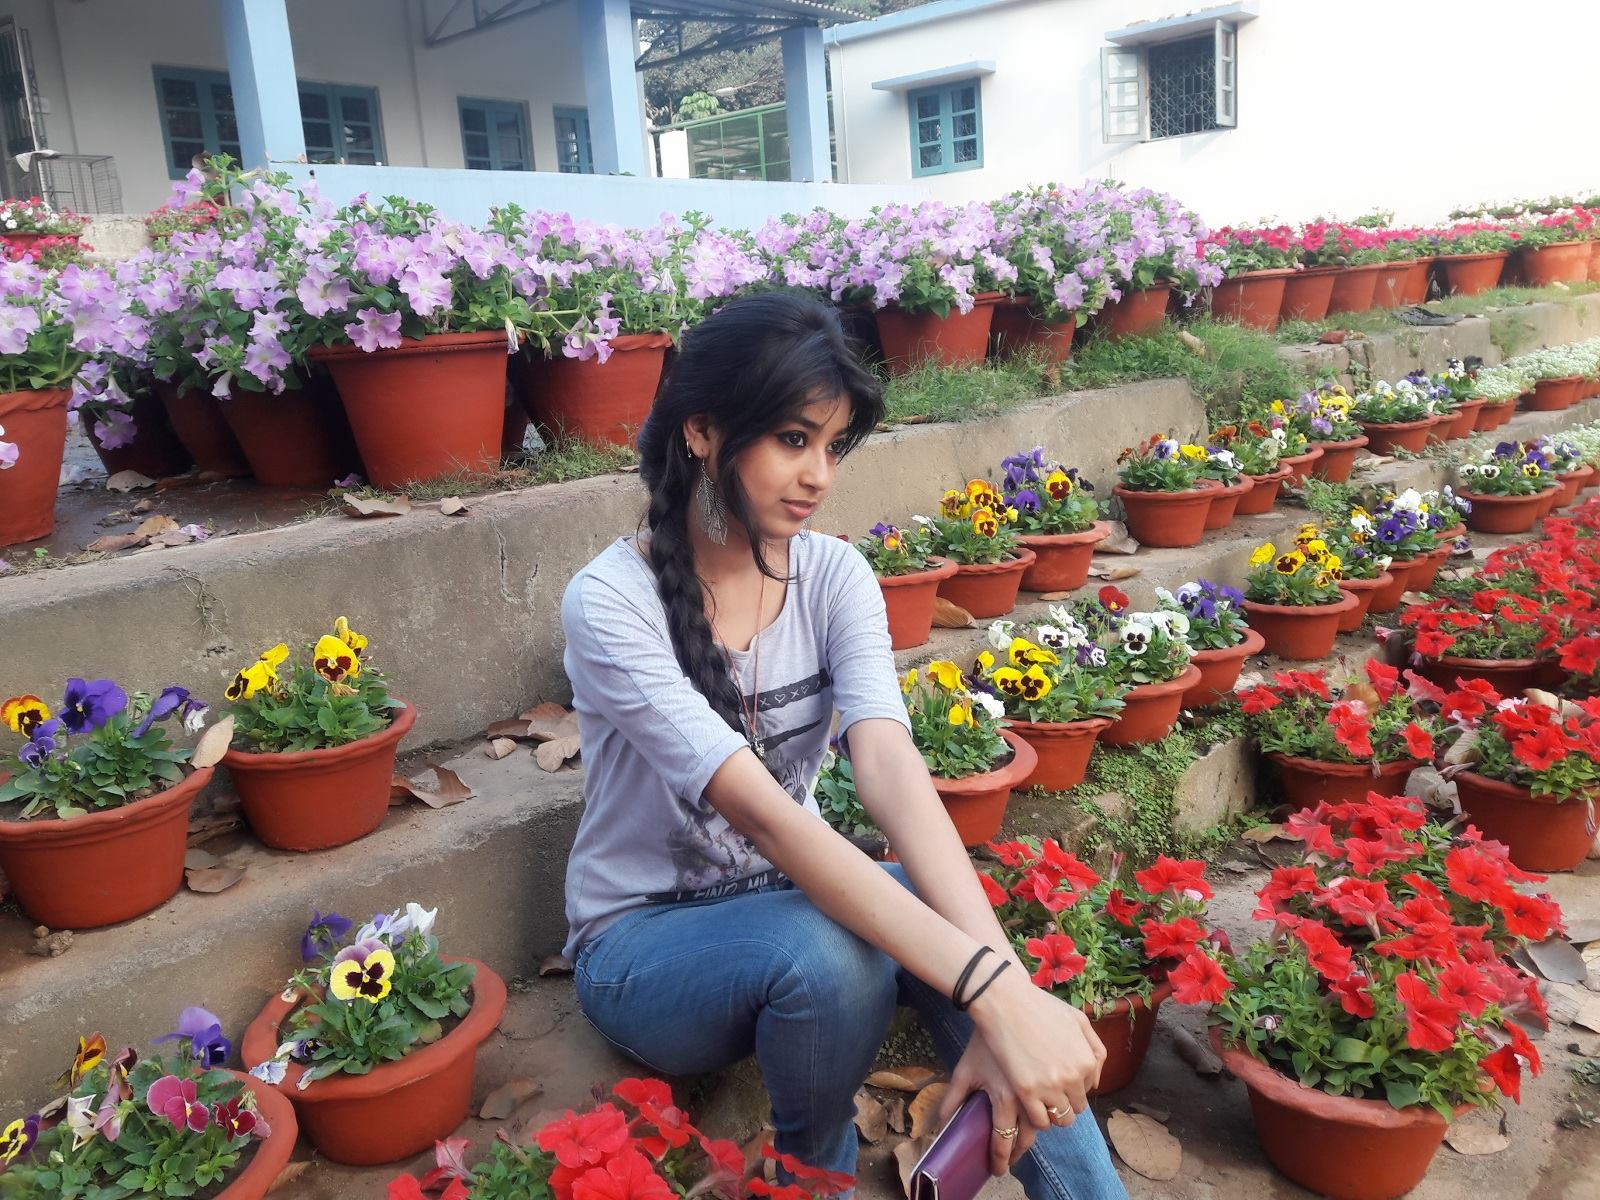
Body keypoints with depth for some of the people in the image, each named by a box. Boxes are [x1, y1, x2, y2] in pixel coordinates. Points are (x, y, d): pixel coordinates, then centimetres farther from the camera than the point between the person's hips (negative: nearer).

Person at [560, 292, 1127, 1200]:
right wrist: (986, 988, -43)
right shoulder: (612, 602, -24)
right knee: (826, 952, -34)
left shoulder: (834, 573, -9)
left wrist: (1012, 986, -40)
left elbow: (893, 770, -25)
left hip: (792, 897, 3)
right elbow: (763, 812, -35)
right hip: (643, 940, -3)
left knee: (965, 925, -27)